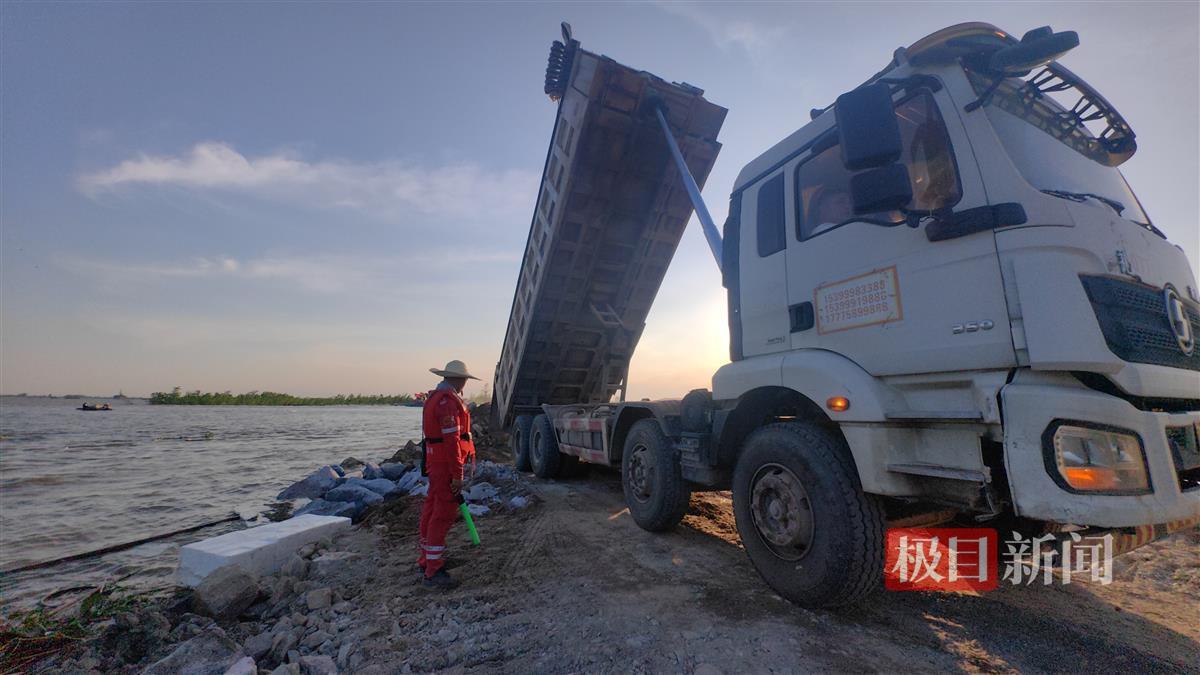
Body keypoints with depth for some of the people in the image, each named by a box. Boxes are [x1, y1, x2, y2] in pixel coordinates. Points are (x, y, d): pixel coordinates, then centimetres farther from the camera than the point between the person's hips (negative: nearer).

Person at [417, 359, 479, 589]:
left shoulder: (435, 397, 14)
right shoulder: (449, 401, -20)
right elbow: (451, 440, -24)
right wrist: (457, 475, -22)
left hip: (435, 462, 10)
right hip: (446, 465, -10)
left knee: (432, 509, 19)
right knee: (444, 514, -4)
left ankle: (427, 559, 33)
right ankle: (433, 572, 2)